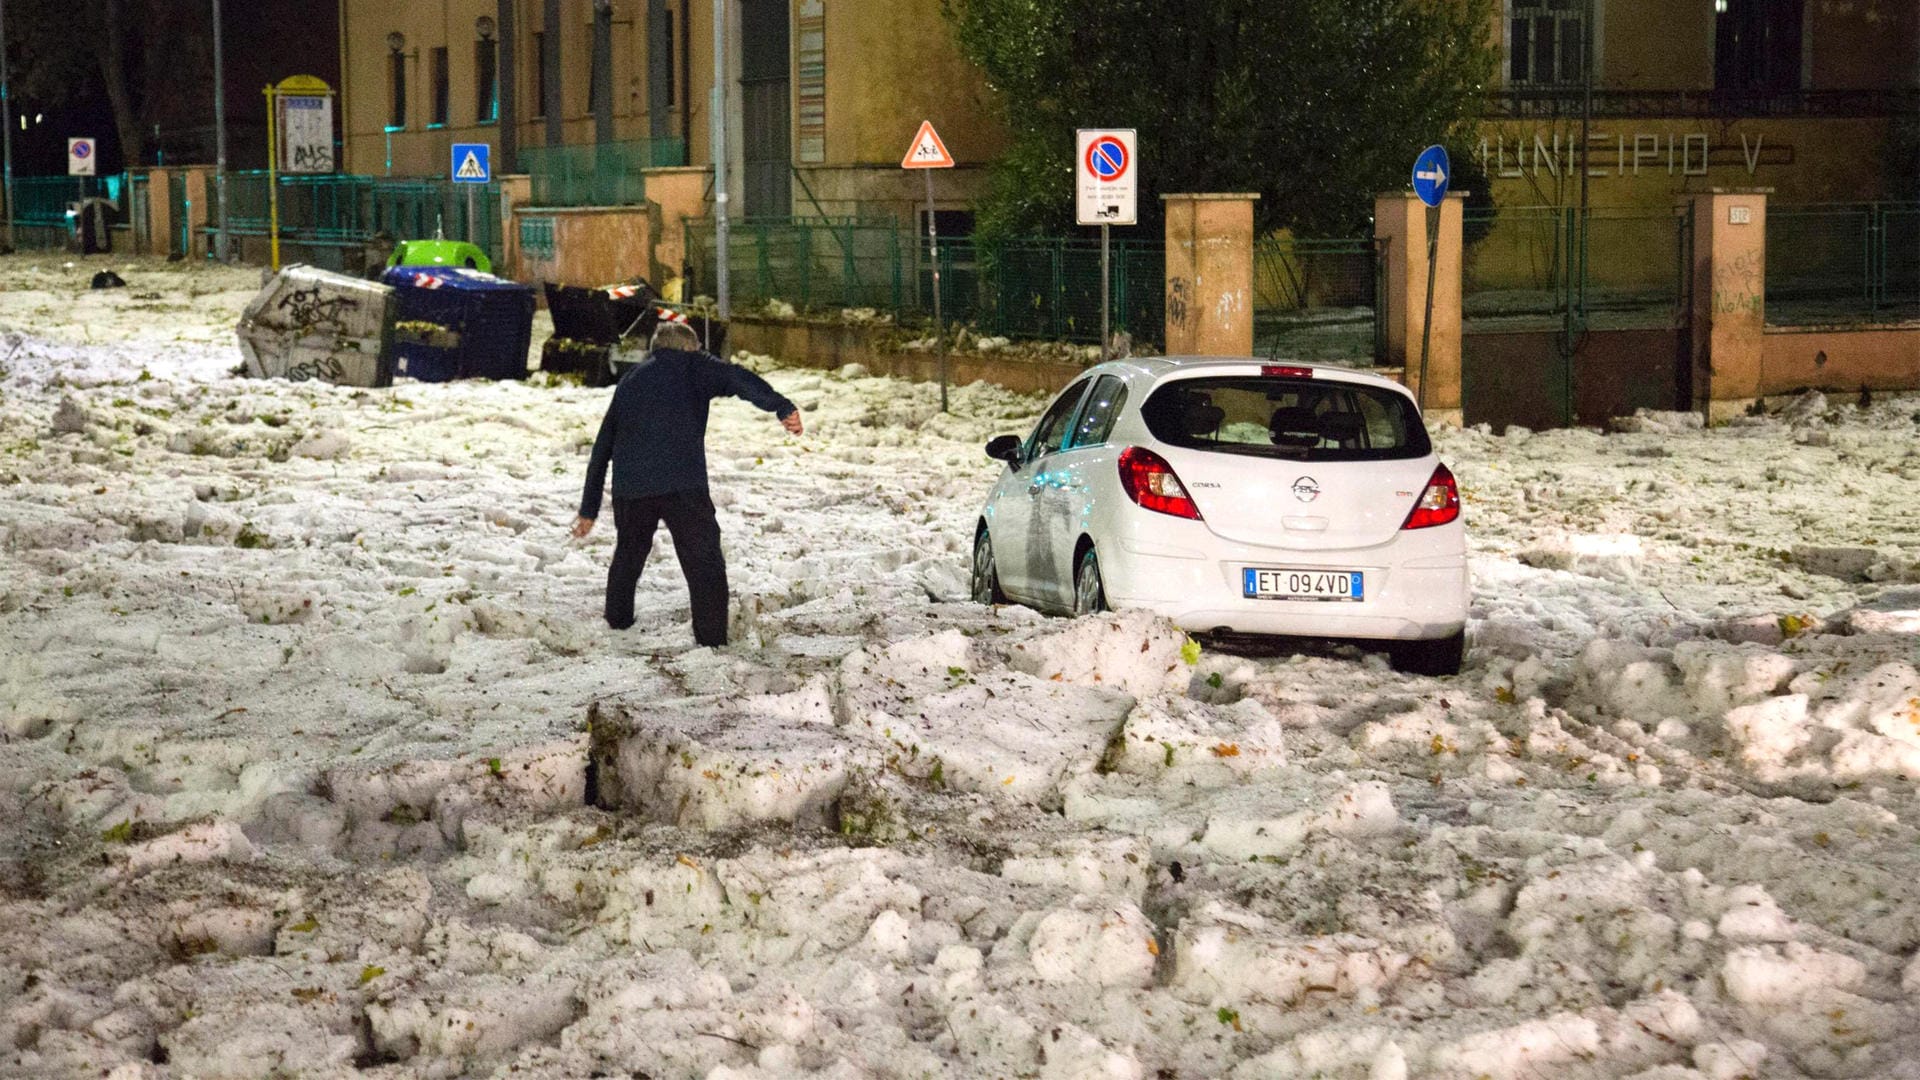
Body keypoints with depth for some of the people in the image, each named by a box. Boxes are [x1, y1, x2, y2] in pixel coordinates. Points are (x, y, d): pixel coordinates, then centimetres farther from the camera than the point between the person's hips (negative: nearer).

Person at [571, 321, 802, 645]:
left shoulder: (630, 380, 27)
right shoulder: (692, 366, 13)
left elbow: (601, 450, 28)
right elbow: (736, 379, -9)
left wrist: (589, 509, 32)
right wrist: (782, 408, -19)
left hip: (629, 488, 5)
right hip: (682, 484, -5)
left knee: (629, 553, 28)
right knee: (705, 565, 1)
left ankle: (617, 623, 38)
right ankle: (713, 642, -6)